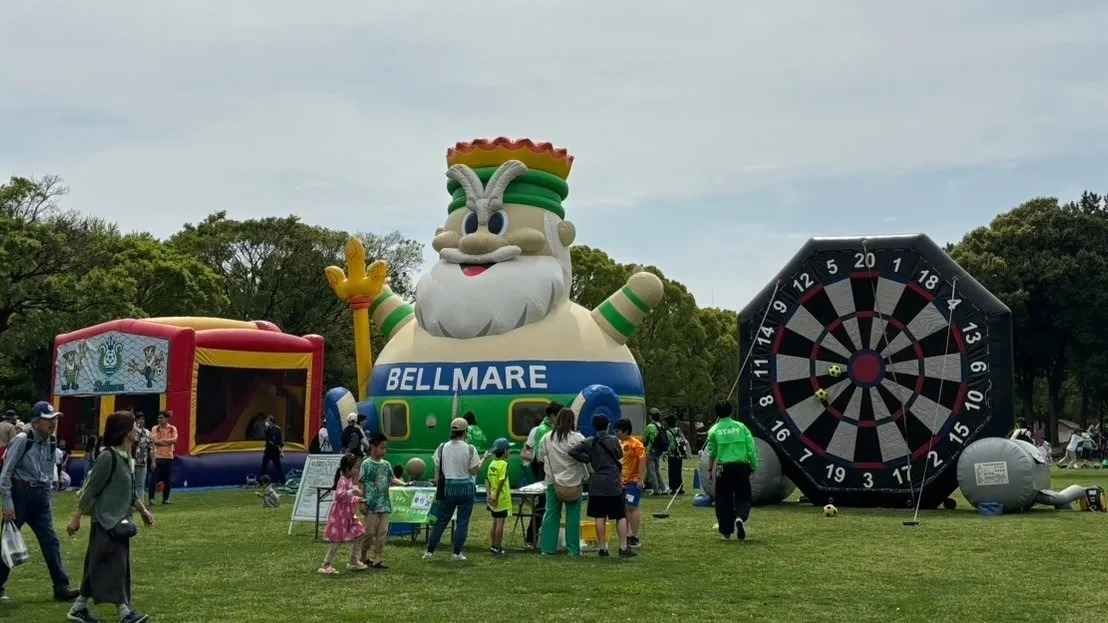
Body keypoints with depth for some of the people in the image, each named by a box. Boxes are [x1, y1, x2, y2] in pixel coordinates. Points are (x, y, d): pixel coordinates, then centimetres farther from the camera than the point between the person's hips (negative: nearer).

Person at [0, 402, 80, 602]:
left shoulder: (51, 443, 8)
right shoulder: (22, 441, -12)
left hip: (41, 497, 6)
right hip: (20, 494, -5)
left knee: (51, 541, -1)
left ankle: (61, 587, -2)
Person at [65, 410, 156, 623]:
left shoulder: (128, 458, 9)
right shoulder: (109, 457, -17)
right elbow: (90, 490, -14)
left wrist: (143, 510, 18)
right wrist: (77, 518, -11)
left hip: (119, 521, 9)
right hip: (105, 521, -9)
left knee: (98, 567, 12)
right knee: (115, 565, -5)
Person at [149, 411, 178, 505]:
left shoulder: (173, 429, 6)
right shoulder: (155, 428, 2)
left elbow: (174, 440, -9)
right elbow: (155, 441, -9)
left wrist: (161, 440, -11)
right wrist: (168, 441, -12)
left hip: (168, 457, 2)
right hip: (157, 456, -2)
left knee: (168, 479, 4)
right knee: (154, 479, -5)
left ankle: (165, 498, 14)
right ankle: (151, 498, 1)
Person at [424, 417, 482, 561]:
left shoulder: (442, 447, 0)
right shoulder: (470, 449, -8)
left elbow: (437, 472, 4)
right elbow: (474, 471, -8)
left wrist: (438, 488, 13)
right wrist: (483, 460, 9)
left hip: (447, 487, 3)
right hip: (466, 487, -3)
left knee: (441, 521, 12)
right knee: (462, 522, 7)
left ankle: (429, 551, 13)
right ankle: (457, 553, 8)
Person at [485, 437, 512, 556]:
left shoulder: (492, 464, 7)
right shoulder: (503, 464, -15)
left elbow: (487, 481, 5)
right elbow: (501, 482, -21)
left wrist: (489, 494, 2)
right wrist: (496, 497, -18)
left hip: (493, 499, 7)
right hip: (501, 500, -7)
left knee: (495, 523, 17)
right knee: (500, 523, 0)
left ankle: (492, 546, 22)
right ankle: (497, 548, 4)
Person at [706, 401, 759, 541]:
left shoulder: (714, 430, 2)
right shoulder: (741, 426, 3)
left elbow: (712, 453, 5)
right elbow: (751, 448, 0)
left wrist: (710, 469, 16)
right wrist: (754, 466, 7)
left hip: (723, 468, 0)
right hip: (741, 466, 0)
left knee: (723, 499, 10)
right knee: (742, 497, 8)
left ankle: (726, 532, 12)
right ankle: (741, 518, -21)